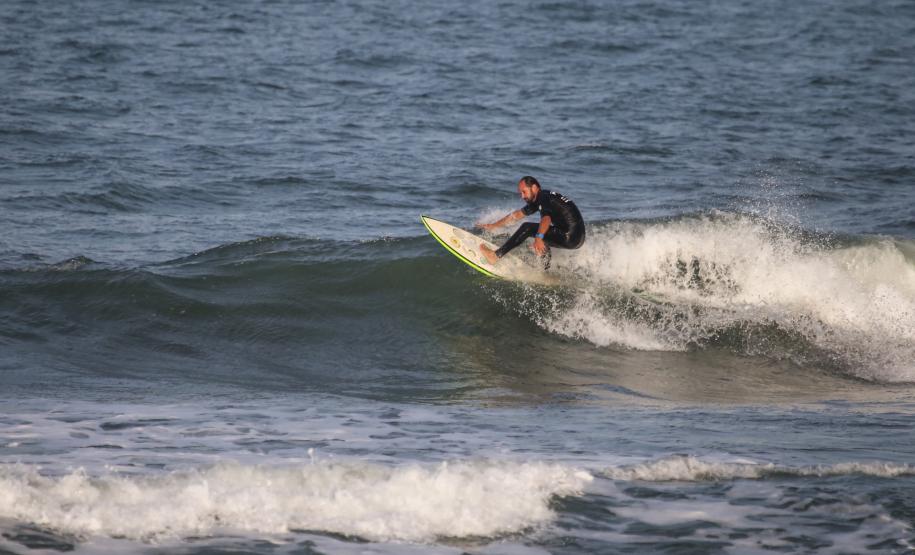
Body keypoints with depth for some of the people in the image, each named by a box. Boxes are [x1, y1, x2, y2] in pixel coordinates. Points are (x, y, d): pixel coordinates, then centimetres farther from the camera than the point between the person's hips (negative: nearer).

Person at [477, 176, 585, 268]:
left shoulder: (544, 197, -11)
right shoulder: (538, 201, 19)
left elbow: (546, 218, -32)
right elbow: (517, 214, 27)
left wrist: (538, 238, -49)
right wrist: (493, 226, 29)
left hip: (571, 238, -10)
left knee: (527, 228, -12)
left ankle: (496, 256, -13)